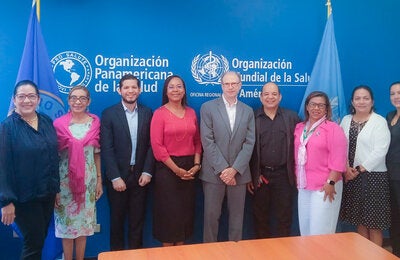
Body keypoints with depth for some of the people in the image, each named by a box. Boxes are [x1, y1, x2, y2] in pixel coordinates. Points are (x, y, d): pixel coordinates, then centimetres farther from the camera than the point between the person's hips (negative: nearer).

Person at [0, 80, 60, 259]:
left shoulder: (47, 122, 4)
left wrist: (56, 188, 10)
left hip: (47, 193, 5)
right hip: (24, 196, -5)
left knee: (40, 238, 17)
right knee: (34, 242, 1)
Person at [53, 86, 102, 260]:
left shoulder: (95, 122, 1)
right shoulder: (59, 124, -7)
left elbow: (97, 153, 6)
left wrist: (99, 180, 5)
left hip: (88, 179, 2)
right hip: (65, 179, -2)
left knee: (84, 221, 11)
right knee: (67, 221, 6)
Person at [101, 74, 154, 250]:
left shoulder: (147, 113, 4)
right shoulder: (109, 114, -4)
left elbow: (151, 145, 2)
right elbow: (106, 148, -9)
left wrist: (147, 172, -7)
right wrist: (115, 177, -14)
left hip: (140, 175, 2)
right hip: (118, 176, -2)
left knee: (137, 219, 11)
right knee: (117, 219, 12)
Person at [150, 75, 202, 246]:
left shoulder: (191, 112, 8)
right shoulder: (160, 113, -7)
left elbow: (197, 140, 11)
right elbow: (157, 146, -12)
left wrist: (196, 164, -4)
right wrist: (176, 169, -13)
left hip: (189, 169, 5)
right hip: (167, 169, -4)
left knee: (185, 211, 11)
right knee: (169, 212, 4)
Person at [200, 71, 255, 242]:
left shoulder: (248, 111, 9)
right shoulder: (208, 107, 0)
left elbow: (249, 143, 2)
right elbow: (207, 141, -7)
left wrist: (234, 169, -10)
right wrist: (222, 169, -12)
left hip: (238, 173, 2)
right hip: (214, 172, -2)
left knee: (237, 215, 9)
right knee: (211, 215, 4)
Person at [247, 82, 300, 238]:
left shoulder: (291, 117, 4)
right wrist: (249, 176, 0)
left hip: (284, 174, 0)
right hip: (260, 175, 0)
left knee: (284, 218, 7)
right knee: (260, 218, 10)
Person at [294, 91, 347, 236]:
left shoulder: (333, 128, -6)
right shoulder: (299, 128, 12)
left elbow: (338, 159, -12)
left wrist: (331, 183, -17)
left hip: (325, 186, -6)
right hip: (304, 187, 6)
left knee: (320, 231, -3)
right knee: (305, 229, 10)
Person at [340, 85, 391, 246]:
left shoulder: (379, 121, -5)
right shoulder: (346, 120, 9)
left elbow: (380, 151, -13)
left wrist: (359, 169, -13)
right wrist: (346, 168, -9)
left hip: (373, 176, -4)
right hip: (351, 177, 4)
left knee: (374, 221, 2)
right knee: (359, 219, 12)